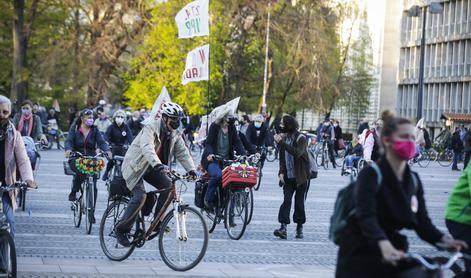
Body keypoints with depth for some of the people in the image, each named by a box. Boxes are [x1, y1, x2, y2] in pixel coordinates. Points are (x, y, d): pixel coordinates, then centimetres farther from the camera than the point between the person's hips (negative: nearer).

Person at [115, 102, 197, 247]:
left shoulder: (175, 134, -1)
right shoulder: (151, 128, -24)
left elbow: (183, 152, -6)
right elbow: (147, 149, -40)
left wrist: (191, 170, -23)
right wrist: (158, 165, -56)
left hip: (151, 168, 7)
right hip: (135, 166, -7)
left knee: (168, 185, -17)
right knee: (140, 196, -23)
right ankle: (121, 229, -10)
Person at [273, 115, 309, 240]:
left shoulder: (301, 139, -9)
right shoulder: (284, 138, 9)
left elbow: (297, 152, -29)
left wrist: (282, 143, -30)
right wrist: (281, 172, -1)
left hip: (301, 177, -4)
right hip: (288, 177, 4)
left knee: (299, 203, 2)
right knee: (286, 201, -9)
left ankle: (299, 228, 14)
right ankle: (283, 228, -17)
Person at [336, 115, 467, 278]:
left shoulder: (413, 180, 6)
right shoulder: (371, 175, -12)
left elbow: (422, 222, 2)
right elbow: (366, 217, -27)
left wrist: (443, 240, -19)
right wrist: (384, 244, -45)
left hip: (396, 258, 5)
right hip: (361, 260, -5)